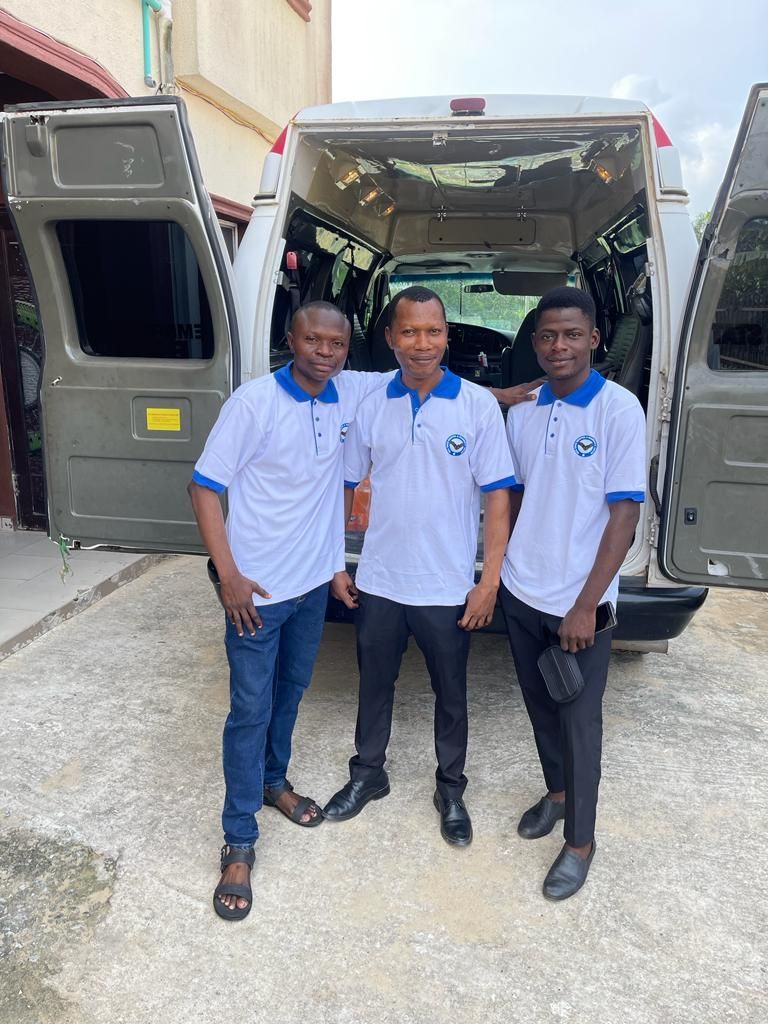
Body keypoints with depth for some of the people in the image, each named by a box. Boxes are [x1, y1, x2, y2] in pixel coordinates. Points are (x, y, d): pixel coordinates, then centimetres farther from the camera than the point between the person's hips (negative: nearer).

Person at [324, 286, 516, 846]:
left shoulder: (479, 405, -8)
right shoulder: (371, 406, -1)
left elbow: (497, 497, -8)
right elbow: (345, 488, 7)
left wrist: (490, 580, -11)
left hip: (449, 588, -2)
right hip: (378, 582, 3)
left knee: (451, 694, 15)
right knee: (374, 684, 19)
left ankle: (451, 789, 38)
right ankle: (368, 774, 42)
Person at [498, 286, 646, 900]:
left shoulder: (619, 409, -12)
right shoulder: (521, 411, 3)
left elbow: (625, 514, -14)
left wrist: (585, 606, -17)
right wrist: (497, 570, 8)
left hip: (579, 602, -5)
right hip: (521, 594, 5)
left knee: (579, 718, 7)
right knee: (540, 704, 19)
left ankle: (580, 841, 26)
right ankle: (558, 792, 44)